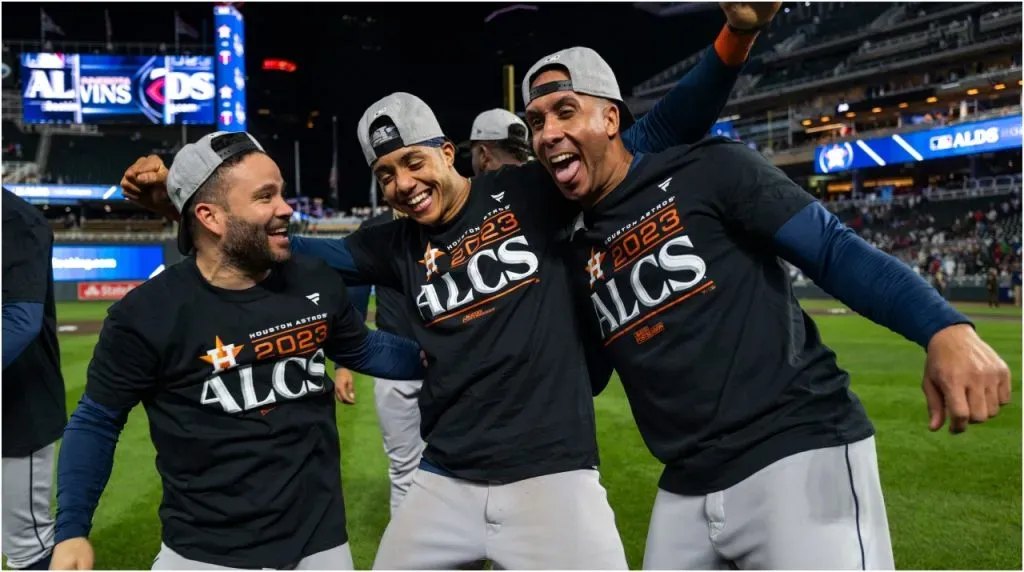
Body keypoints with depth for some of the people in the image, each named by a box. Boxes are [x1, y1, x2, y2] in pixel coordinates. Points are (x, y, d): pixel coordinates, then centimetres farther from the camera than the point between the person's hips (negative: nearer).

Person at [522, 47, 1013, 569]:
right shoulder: (576, 256, 12)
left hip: (799, 455, -5)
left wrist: (944, 327, -23)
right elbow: (583, 378, 18)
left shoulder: (705, 170, -4)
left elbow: (833, 248, -9)